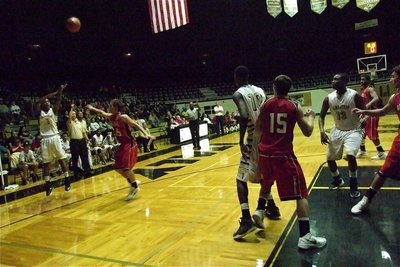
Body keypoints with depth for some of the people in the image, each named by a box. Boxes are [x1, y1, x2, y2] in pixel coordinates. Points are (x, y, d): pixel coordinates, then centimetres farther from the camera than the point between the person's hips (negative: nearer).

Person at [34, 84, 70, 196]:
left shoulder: (53, 110, 6)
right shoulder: (40, 113, 5)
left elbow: (58, 101, -9)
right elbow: (37, 103, -13)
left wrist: (60, 91, -23)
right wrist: (49, 95, -15)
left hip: (55, 137, -1)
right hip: (45, 139, 1)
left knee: (61, 159, 0)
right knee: (46, 163, 6)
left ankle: (67, 180, 7)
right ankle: (48, 184, 12)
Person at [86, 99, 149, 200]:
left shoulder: (123, 117, -18)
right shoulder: (111, 117, 4)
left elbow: (136, 125, -20)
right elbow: (102, 113, 24)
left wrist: (146, 134, -30)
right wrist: (92, 108, 27)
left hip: (130, 144, -8)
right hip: (122, 145, 8)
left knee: (126, 167, -12)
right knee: (117, 167, 9)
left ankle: (135, 187, 8)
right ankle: (132, 184, 25)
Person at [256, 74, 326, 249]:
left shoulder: (266, 105, 4)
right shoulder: (294, 107, -1)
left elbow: (258, 130, 11)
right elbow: (307, 132, 3)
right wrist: (310, 117, 20)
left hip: (265, 153, 4)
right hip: (283, 155, -4)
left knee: (266, 185, 31)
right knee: (301, 194, 1)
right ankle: (305, 236, -4)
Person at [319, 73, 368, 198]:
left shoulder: (354, 95, -18)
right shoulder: (328, 98, -8)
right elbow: (321, 116, 0)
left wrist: (365, 119, -35)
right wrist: (322, 132, -16)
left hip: (353, 130, -5)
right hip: (338, 130, 5)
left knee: (350, 155, -26)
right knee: (329, 158, 8)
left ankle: (353, 185, -5)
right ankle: (337, 180, 37)